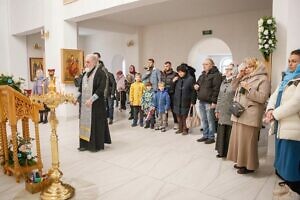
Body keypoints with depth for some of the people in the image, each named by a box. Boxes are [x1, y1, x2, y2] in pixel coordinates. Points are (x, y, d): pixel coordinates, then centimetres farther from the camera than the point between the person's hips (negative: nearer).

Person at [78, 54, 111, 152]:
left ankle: (96, 145, 11)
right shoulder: (85, 73, 13)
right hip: (84, 103, 7)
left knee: (95, 123, -1)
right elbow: (81, 88, 18)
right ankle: (85, 144, 19)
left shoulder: (100, 73, -11)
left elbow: (101, 89, -18)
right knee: (85, 122, 9)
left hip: (96, 104, -7)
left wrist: (91, 99, -23)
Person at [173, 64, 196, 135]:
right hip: (177, 100, 5)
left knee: (184, 116, 0)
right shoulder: (177, 79, 6)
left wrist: (192, 101, -9)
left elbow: (193, 91, -8)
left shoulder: (190, 79, -8)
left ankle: (185, 129, 17)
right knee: (178, 115, 11)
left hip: (186, 101, -5)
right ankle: (180, 128, 25)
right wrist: (173, 82, -3)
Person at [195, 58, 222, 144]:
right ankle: (205, 135, 25)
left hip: (209, 102, -8)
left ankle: (211, 137, 12)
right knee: (203, 120, 14)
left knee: (210, 120, 0)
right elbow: (197, 83, 30)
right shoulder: (202, 75, 17)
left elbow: (216, 89, -16)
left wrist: (214, 101, -21)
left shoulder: (216, 75, -9)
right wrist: (195, 86, 6)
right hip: (201, 101, 8)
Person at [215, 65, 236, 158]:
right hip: (222, 113, 7)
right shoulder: (224, 82, 14)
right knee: (221, 132, 12)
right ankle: (222, 151, 25)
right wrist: (217, 110, 16)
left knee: (230, 133, 2)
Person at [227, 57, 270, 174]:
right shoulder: (245, 78, 17)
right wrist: (239, 76, 7)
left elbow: (262, 98, -15)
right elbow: (234, 88, 18)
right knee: (239, 139, 13)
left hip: (250, 116, -8)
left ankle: (249, 165, 12)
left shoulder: (263, 79, -6)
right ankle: (241, 161, 26)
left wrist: (249, 88, -18)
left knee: (248, 141, -2)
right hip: (239, 114, 8)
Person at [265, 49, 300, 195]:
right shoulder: (287, 79, 17)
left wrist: (275, 114, -17)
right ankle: (288, 185, 36)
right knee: (283, 161, 20)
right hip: (282, 126, 9)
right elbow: (275, 95, 14)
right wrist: (270, 109, -5)